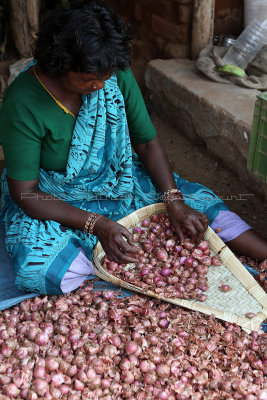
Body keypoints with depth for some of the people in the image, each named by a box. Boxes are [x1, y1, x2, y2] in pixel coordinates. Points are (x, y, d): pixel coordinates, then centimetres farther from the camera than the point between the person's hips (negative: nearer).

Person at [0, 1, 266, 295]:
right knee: (39, 267, -34)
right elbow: (25, 193, -22)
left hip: (118, 180, 4)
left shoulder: (117, 75, -14)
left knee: (199, 203, -11)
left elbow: (147, 141, -5)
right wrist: (96, 225, -31)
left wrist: (175, 202, -18)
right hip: (54, 202, -3)